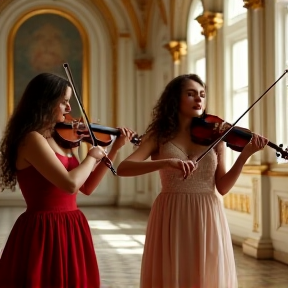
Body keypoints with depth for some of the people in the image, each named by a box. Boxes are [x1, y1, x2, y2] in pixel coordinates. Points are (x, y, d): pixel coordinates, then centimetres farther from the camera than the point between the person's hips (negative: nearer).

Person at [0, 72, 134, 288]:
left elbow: (86, 187, 14)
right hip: (46, 233, -8)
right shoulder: (32, 139, -16)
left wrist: (115, 148, 12)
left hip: (70, 229, 8)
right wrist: (92, 157, -8)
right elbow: (70, 184, -26)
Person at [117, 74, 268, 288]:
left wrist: (245, 155, -14)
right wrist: (167, 162, -28)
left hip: (208, 219, 1)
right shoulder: (159, 136, 1)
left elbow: (223, 187, 0)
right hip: (172, 219, -1)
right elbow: (122, 168, -14)